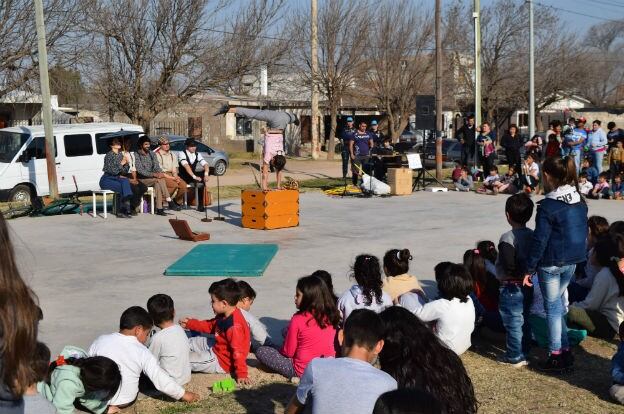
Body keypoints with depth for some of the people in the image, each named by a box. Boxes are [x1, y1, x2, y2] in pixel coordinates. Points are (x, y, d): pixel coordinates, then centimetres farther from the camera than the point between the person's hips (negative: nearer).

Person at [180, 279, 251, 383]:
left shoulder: (234, 326, -33)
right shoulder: (225, 316, -2)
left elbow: (238, 351, -32)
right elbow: (210, 325, 16)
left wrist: (242, 374, -31)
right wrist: (190, 323, 17)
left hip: (220, 363, -10)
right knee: (193, 341, 20)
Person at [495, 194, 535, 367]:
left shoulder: (508, 237, -21)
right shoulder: (533, 235, 4)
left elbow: (509, 267, -26)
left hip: (511, 288, -8)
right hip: (527, 286, 8)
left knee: (513, 323, 2)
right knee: (524, 321, 17)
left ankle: (515, 357, 9)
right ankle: (524, 353, 26)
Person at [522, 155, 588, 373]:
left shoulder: (548, 206, -18)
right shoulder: (580, 202, 5)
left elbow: (539, 241, -17)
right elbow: (584, 232, 13)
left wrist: (528, 269, -11)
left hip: (551, 264, -7)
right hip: (572, 261, 7)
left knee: (553, 306, 4)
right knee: (556, 304, 19)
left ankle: (557, 355, 9)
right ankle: (565, 350, 23)